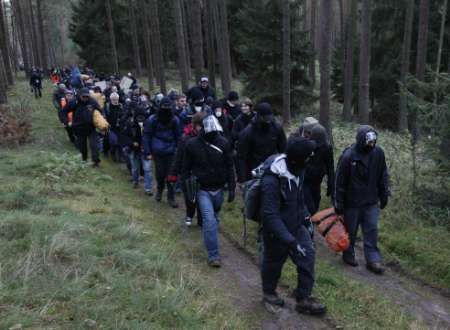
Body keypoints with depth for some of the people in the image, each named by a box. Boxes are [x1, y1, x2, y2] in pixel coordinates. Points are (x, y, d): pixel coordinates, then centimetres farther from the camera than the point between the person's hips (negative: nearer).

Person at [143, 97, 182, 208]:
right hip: (158, 152, -1)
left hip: (171, 152, 1)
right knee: (160, 174, 7)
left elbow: (178, 136, 7)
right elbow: (147, 136, -2)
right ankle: (159, 190, 37)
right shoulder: (152, 120, -7)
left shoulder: (174, 120, -2)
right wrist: (148, 152, -5)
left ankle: (171, 197, 10)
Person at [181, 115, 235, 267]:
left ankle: (208, 238, 47)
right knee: (209, 220, -12)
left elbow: (229, 167, -1)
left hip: (219, 189, 3)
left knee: (214, 218, 20)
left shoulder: (223, 143, -6)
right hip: (202, 190, -3)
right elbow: (186, 168, 0)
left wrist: (231, 188, -4)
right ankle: (213, 255, -8)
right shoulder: (192, 145, -9)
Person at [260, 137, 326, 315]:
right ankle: (269, 292, 42)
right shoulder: (272, 181, -33)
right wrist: (289, 240, -34)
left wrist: (305, 218, 15)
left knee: (308, 255, -1)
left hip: (296, 225, 7)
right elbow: (270, 216, -33)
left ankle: (304, 298, 14)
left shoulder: (297, 169, -7)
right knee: (273, 262, 14)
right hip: (276, 230, -6)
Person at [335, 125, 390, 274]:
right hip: (352, 202, -3)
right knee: (351, 230, 11)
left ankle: (373, 259, 13)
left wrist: (384, 195, 10)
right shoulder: (348, 156, -18)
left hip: (371, 202, 3)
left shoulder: (378, 153, -6)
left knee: (372, 230, 4)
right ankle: (348, 255, 30)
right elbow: (340, 181, -12)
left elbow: (383, 176, 8)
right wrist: (339, 203, -9)